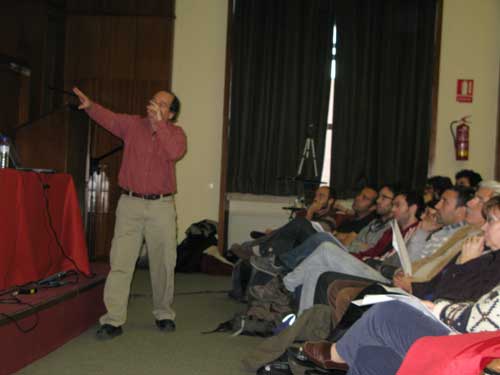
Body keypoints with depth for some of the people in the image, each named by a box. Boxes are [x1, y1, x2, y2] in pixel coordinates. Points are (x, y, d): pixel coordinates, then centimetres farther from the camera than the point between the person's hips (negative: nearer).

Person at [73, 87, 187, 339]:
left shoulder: (176, 133, 2)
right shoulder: (133, 124, 6)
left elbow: (175, 153, -18)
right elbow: (108, 118, -7)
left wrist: (159, 124, -22)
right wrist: (90, 106, -25)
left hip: (161, 206, 0)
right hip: (130, 204, 0)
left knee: (163, 264, 9)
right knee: (120, 262, -6)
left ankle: (164, 314, 25)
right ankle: (113, 321, -3)